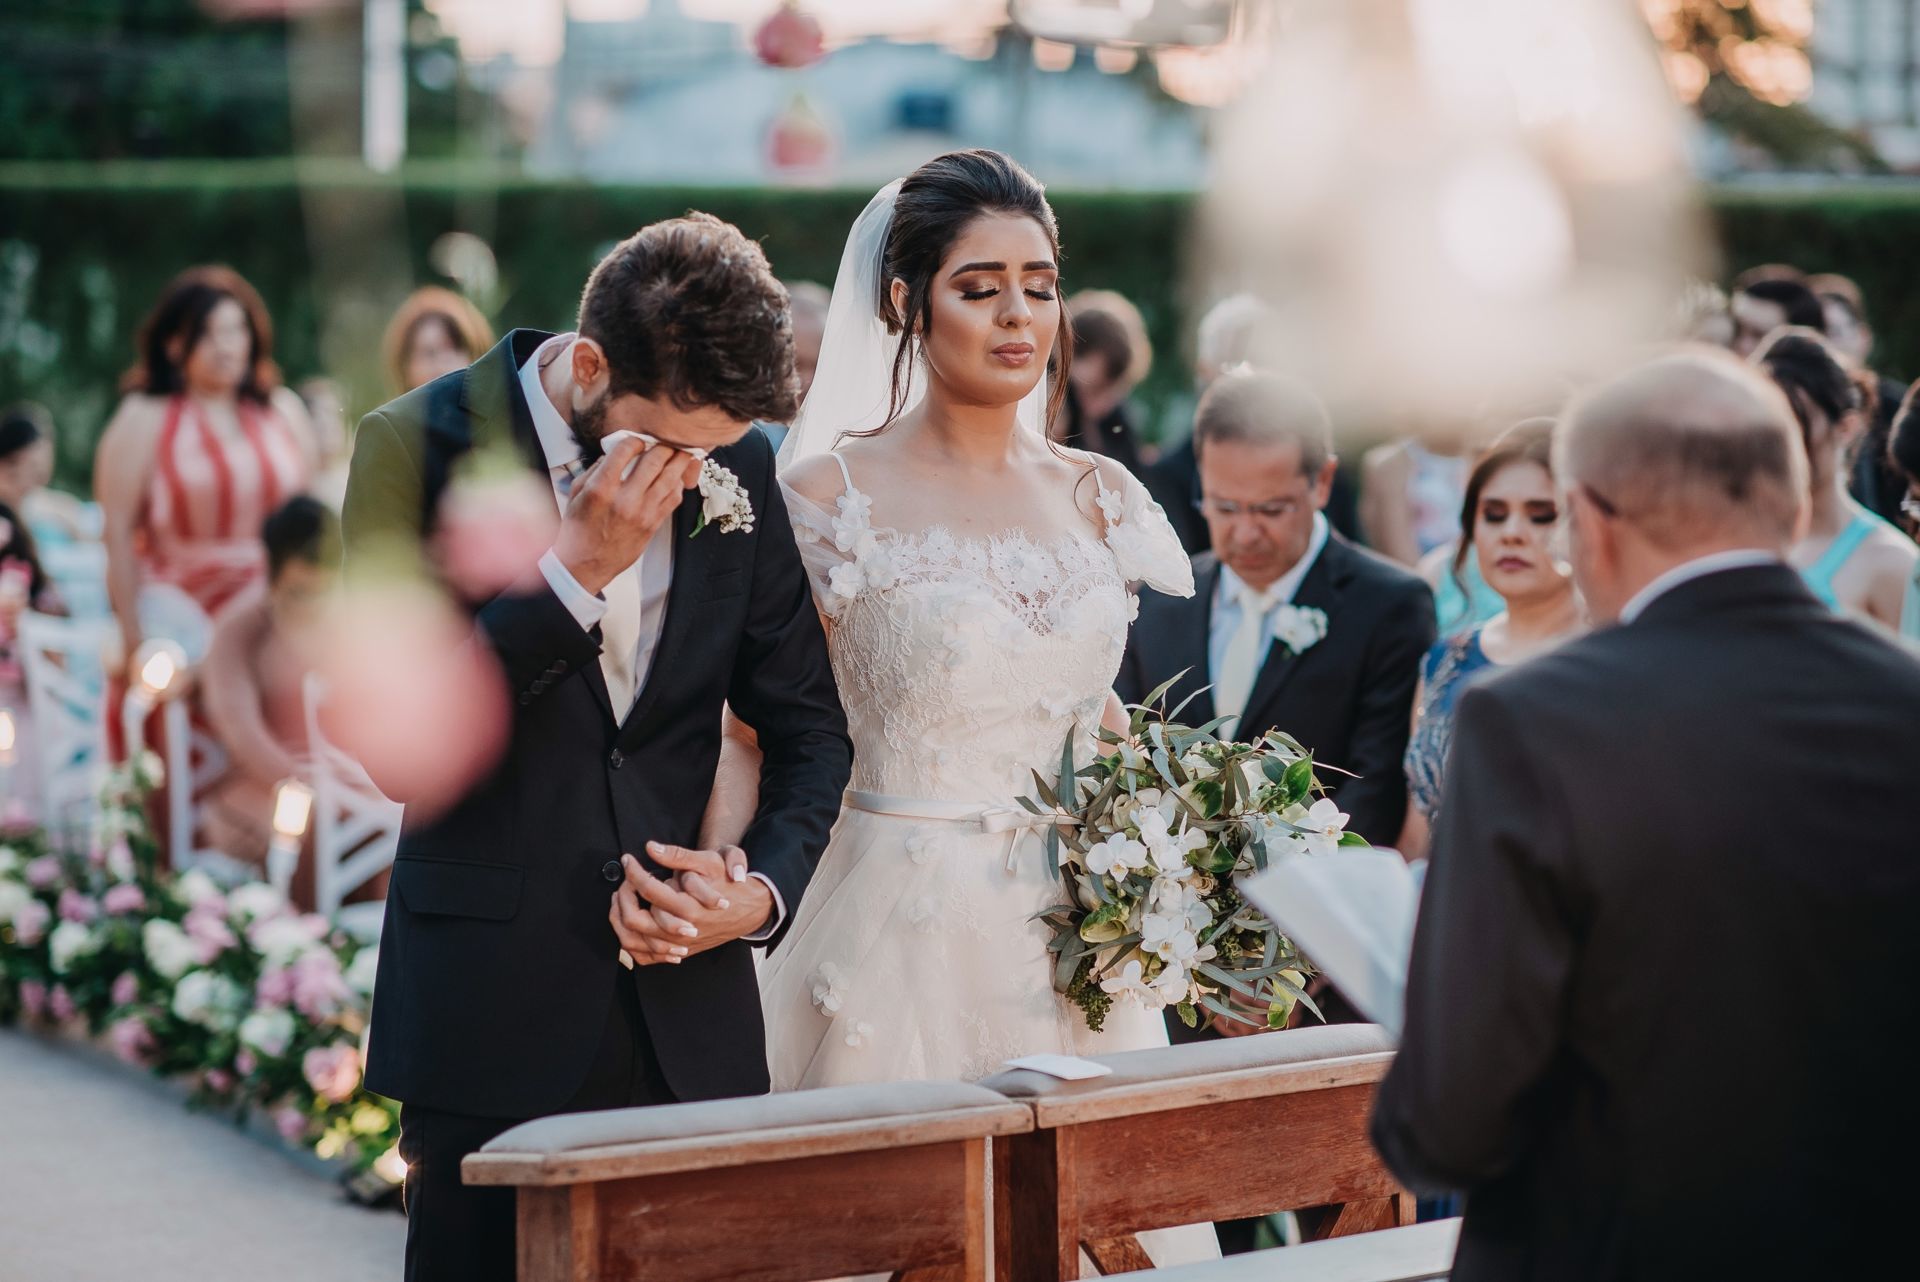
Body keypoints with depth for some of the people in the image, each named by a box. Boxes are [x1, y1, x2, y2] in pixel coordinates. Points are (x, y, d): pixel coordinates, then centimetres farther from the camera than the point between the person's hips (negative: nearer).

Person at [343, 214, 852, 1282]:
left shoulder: (740, 469, 4)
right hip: (492, 1021, -3)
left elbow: (810, 728, 12)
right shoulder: (422, 444, -7)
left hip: (693, 1022, 3)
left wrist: (764, 892, -5)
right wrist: (575, 571, -20)